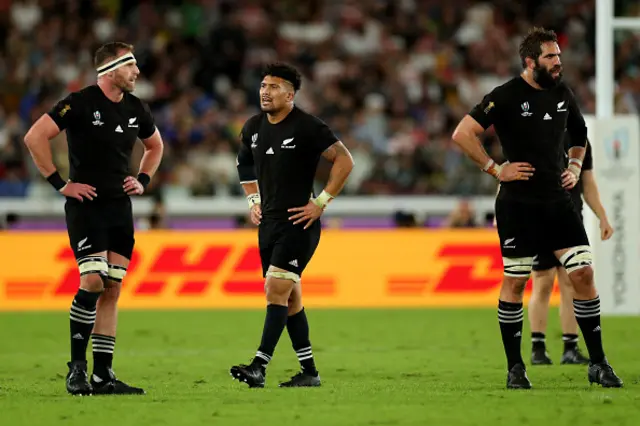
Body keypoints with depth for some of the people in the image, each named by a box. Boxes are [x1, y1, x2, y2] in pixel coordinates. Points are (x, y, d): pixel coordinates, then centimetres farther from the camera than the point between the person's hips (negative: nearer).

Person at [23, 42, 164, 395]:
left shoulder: (135, 109, 9)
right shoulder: (80, 103, -11)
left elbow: (155, 146, 29)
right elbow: (35, 137, -15)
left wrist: (143, 179, 13)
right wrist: (59, 183, -13)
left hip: (120, 207, 6)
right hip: (85, 204, -6)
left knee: (112, 289, 3)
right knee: (93, 280, -18)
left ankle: (103, 376, 5)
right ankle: (76, 367, -6)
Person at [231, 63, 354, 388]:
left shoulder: (307, 127, -12)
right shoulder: (253, 127, 9)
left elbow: (344, 161, -12)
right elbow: (245, 163, 29)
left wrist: (321, 203, -14)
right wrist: (253, 200, 16)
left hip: (298, 222, -7)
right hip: (268, 222, 7)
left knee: (277, 288, -17)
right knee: (289, 297, 10)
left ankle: (259, 367, -22)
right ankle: (309, 371, 17)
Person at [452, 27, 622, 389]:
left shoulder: (563, 94, 8)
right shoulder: (506, 97, -10)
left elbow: (579, 135, 27)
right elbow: (463, 134, -13)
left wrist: (575, 166, 10)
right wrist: (495, 169, -13)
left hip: (558, 200, 5)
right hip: (518, 205, -5)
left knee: (584, 274, -2)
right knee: (515, 282, 1)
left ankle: (598, 364, 4)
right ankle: (515, 368, 11)